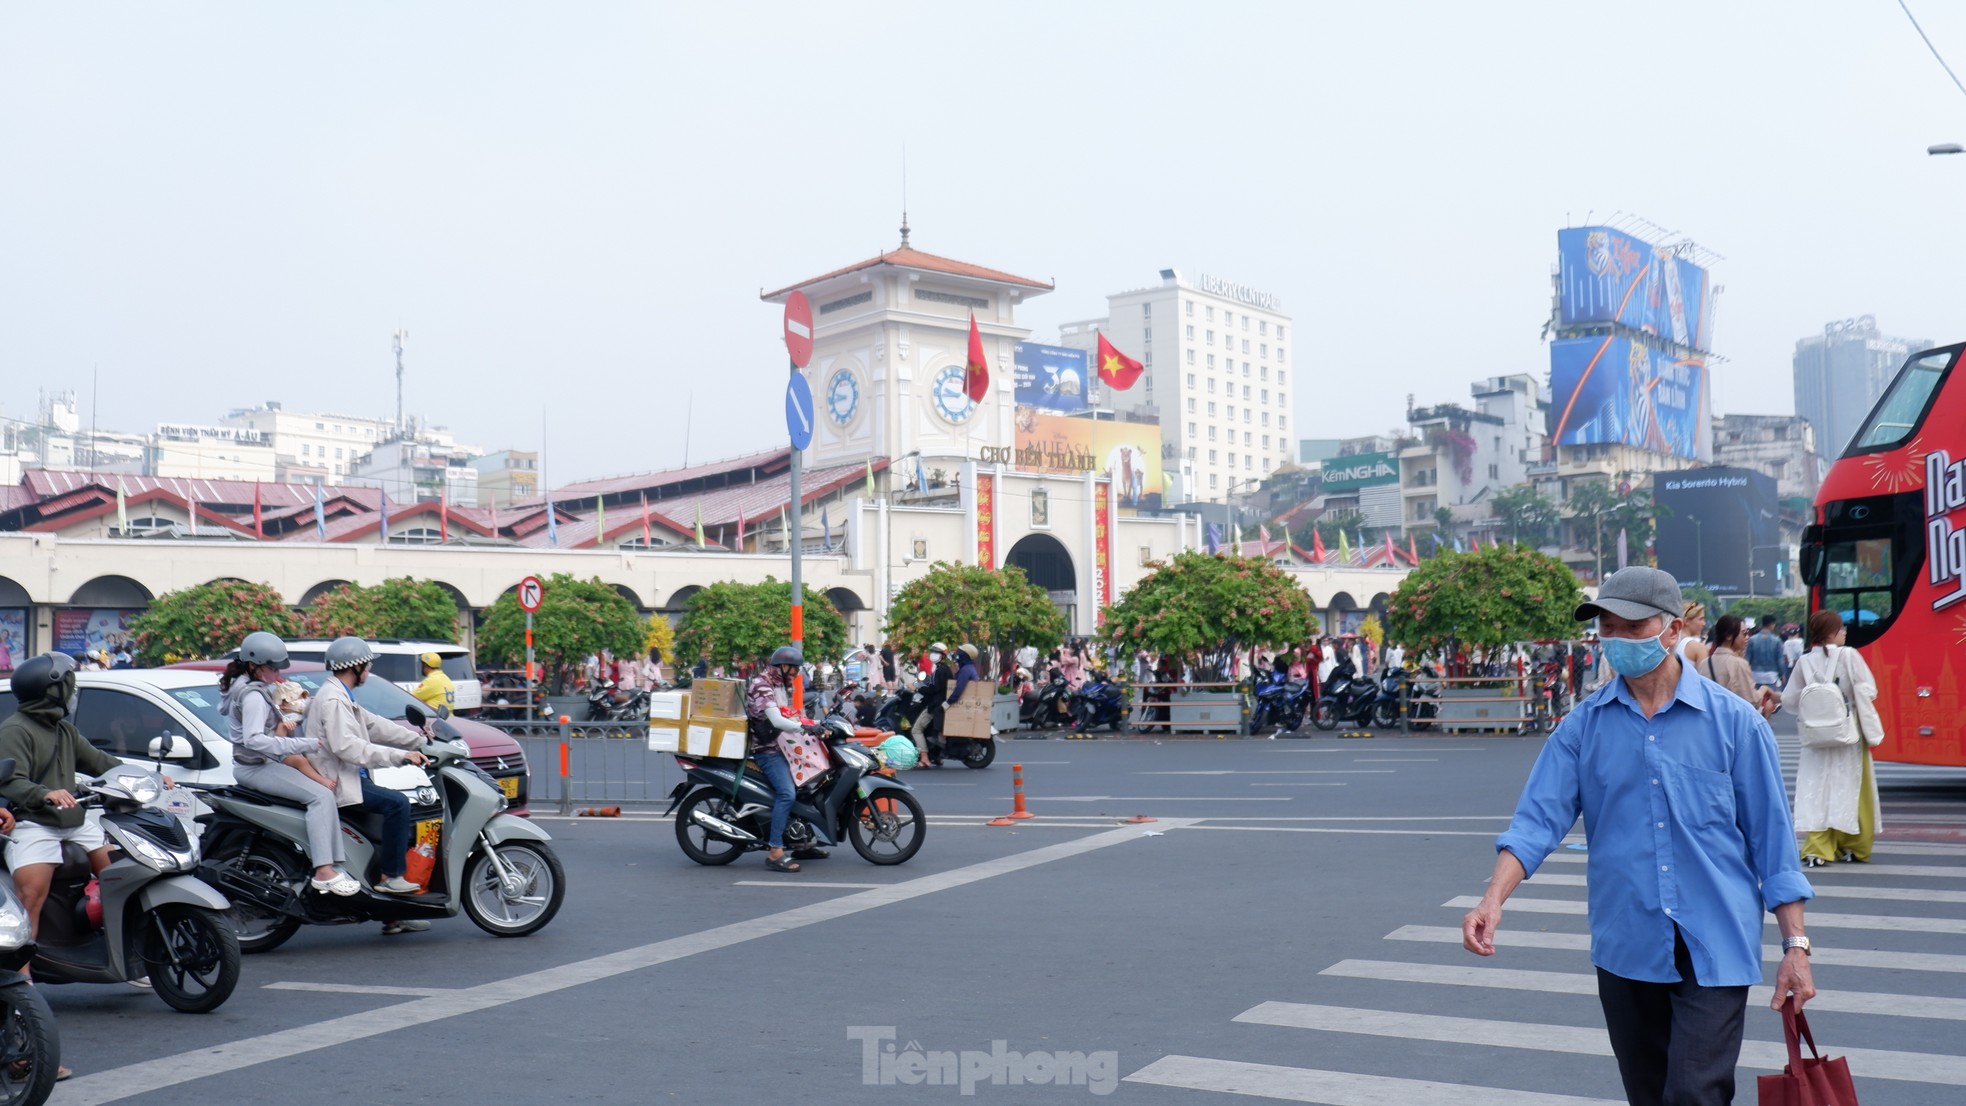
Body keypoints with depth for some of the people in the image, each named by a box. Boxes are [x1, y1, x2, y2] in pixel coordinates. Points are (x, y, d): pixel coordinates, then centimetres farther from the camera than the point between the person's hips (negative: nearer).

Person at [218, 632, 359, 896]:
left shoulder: (241, 684, 13)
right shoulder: (254, 696, -20)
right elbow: (254, 739, -32)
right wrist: (302, 744, -33)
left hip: (254, 763, 11)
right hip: (257, 767, -11)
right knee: (321, 796, -23)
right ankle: (324, 872, -33)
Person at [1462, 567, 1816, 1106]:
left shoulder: (1735, 721, -3)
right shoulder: (1583, 725, 1)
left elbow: (1771, 836, 0)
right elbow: (1539, 818, -5)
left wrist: (1795, 945, -2)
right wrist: (1494, 899, -21)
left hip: (1715, 947, -3)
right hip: (1624, 946, 3)